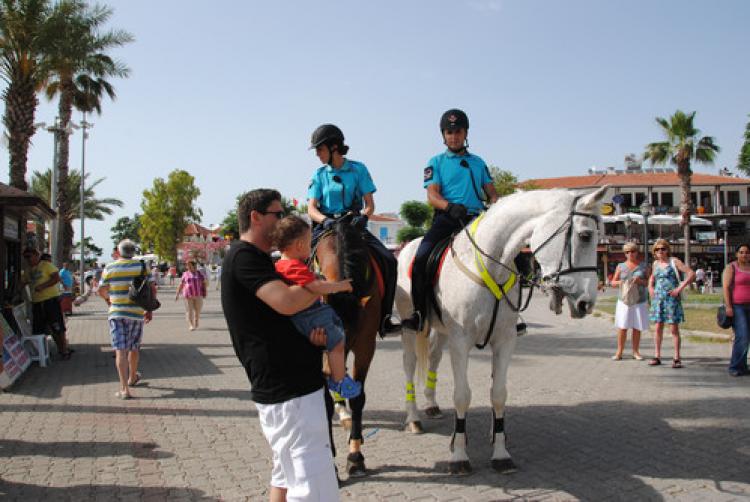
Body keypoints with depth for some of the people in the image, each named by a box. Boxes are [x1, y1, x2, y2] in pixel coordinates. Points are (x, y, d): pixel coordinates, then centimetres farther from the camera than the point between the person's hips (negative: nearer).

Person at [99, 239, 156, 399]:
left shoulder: (109, 268, 0)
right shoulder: (141, 266, 0)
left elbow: (102, 291, 8)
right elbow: (152, 288, -2)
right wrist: (150, 310, 7)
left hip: (116, 314, -1)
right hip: (137, 314, 1)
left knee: (120, 351, -5)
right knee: (134, 348, 19)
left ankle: (125, 389, -14)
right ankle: (132, 378, 40)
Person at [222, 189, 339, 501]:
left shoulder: (259, 258, 19)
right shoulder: (244, 256, -13)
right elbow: (286, 302, -27)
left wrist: (314, 330, -1)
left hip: (293, 384, 11)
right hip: (288, 391, -11)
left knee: (288, 475, 22)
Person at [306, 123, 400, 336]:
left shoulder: (358, 169, 5)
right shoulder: (319, 174, 10)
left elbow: (370, 204, 2)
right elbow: (311, 208, 2)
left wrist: (363, 216, -21)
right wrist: (325, 220, -20)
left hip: (354, 225, -1)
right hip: (326, 227, 1)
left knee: (388, 261, -22)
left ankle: (383, 317, -14)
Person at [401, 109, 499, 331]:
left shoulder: (478, 162, 22)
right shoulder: (437, 162, 13)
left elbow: (491, 192, 20)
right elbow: (432, 196, 0)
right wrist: (451, 207, -21)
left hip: (476, 218, 2)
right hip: (446, 219, -2)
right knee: (421, 258, -24)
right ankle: (419, 313, -13)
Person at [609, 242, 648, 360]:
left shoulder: (643, 266, 6)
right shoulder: (621, 266, 7)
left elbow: (649, 282, 5)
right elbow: (613, 282, 10)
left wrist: (640, 281, -14)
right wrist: (619, 282, -11)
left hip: (640, 301, 0)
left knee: (637, 327, 3)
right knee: (622, 327, -5)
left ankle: (635, 352, 13)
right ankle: (619, 352, 0)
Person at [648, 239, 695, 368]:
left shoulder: (674, 262, -4)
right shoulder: (655, 263, 12)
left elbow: (691, 273, -11)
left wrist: (679, 288, -14)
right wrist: (650, 287, 13)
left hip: (672, 298, -5)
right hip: (658, 298, 5)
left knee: (674, 328, -2)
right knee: (658, 327, 5)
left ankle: (677, 358, 3)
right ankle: (657, 356, 11)